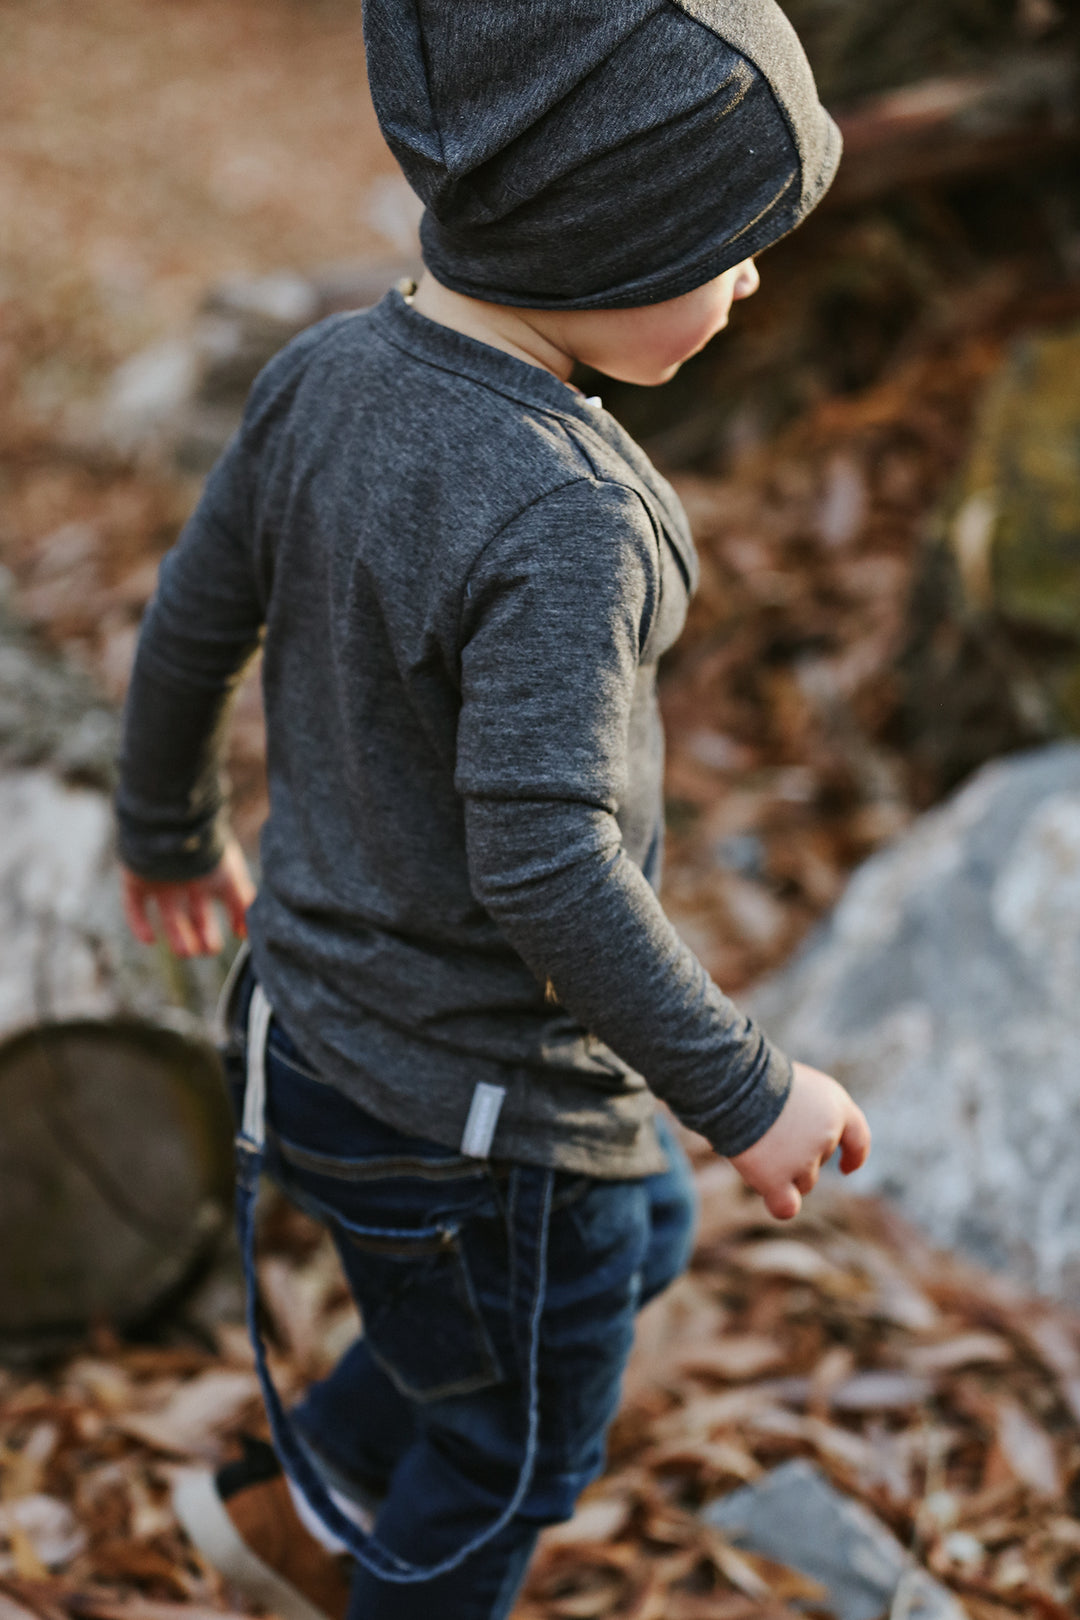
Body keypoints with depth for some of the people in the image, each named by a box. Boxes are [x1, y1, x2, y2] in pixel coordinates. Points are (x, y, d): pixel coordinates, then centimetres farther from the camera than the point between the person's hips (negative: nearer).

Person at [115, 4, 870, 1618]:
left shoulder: (325, 374, -7)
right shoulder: (558, 524, -31)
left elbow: (191, 624, 4)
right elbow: (542, 867, -33)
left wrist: (171, 826, 21)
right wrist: (741, 1092, -21)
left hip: (331, 1013, 8)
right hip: (487, 1105, -8)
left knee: (642, 1238, 31)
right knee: (511, 1454, 18)